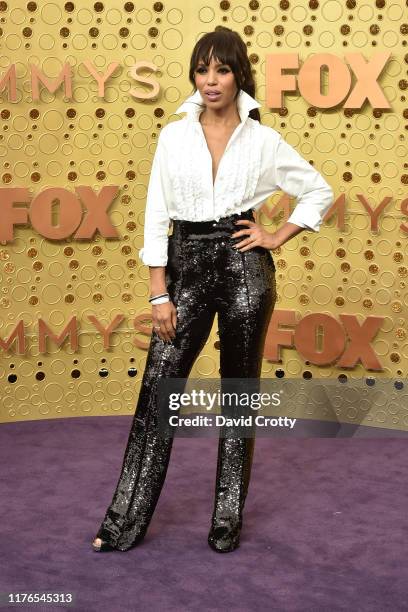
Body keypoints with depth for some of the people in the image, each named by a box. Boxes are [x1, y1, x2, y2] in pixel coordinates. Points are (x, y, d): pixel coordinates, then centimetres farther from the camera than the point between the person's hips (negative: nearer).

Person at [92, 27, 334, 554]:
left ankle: (229, 519, 20)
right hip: (188, 267, 1)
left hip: (244, 268, -1)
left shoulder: (263, 140, 2)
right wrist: (159, 293, -4)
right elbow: (156, 216, 1)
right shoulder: (174, 136, 4)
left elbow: (319, 192, 12)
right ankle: (126, 521, 7)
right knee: (158, 389, -1)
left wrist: (277, 237, 1)